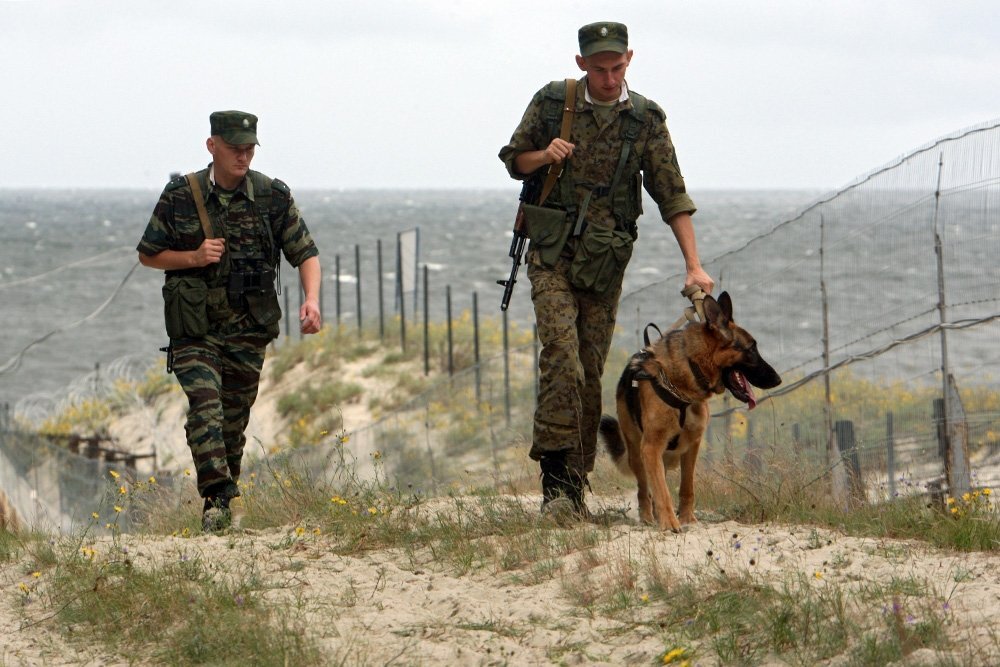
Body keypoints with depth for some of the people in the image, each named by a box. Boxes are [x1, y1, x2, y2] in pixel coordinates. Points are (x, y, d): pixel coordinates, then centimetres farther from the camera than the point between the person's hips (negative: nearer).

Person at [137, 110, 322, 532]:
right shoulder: (181, 196, -4)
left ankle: (221, 505, 22)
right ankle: (217, 499, -26)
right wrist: (193, 257, -13)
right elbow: (148, 254, 5)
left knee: (235, 421, 8)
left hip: (247, 331, 2)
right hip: (195, 330, -2)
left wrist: (311, 299, -15)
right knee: (206, 409, -20)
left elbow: (305, 253, 4)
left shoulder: (273, 197, -1)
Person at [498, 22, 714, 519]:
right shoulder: (551, 102, 0)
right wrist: (543, 155, -11)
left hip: (604, 264, 2)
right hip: (552, 254, -2)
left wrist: (694, 265, -6)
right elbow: (513, 159, 12)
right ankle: (557, 480, -22)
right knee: (561, 357, -18)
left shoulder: (645, 120, 1)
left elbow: (672, 196, 1)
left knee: (590, 372, 4)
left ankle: (575, 483, 13)